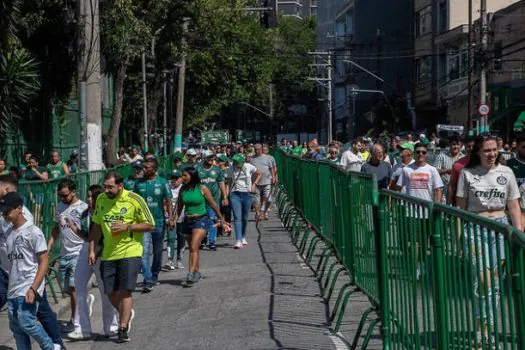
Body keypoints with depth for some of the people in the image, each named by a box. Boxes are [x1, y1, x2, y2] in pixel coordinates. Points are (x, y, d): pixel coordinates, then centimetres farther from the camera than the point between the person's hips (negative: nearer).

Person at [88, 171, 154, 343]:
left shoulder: (134, 200, -11)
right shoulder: (101, 199, 5)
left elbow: (149, 224, -6)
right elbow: (96, 226, 15)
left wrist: (127, 227, -18)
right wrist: (92, 249, 9)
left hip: (130, 252, -5)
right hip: (108, 254, 5)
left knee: (125, 291, -10)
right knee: (111, 292, 7)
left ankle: (123, 329, -1)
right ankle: (127, 314, 35)